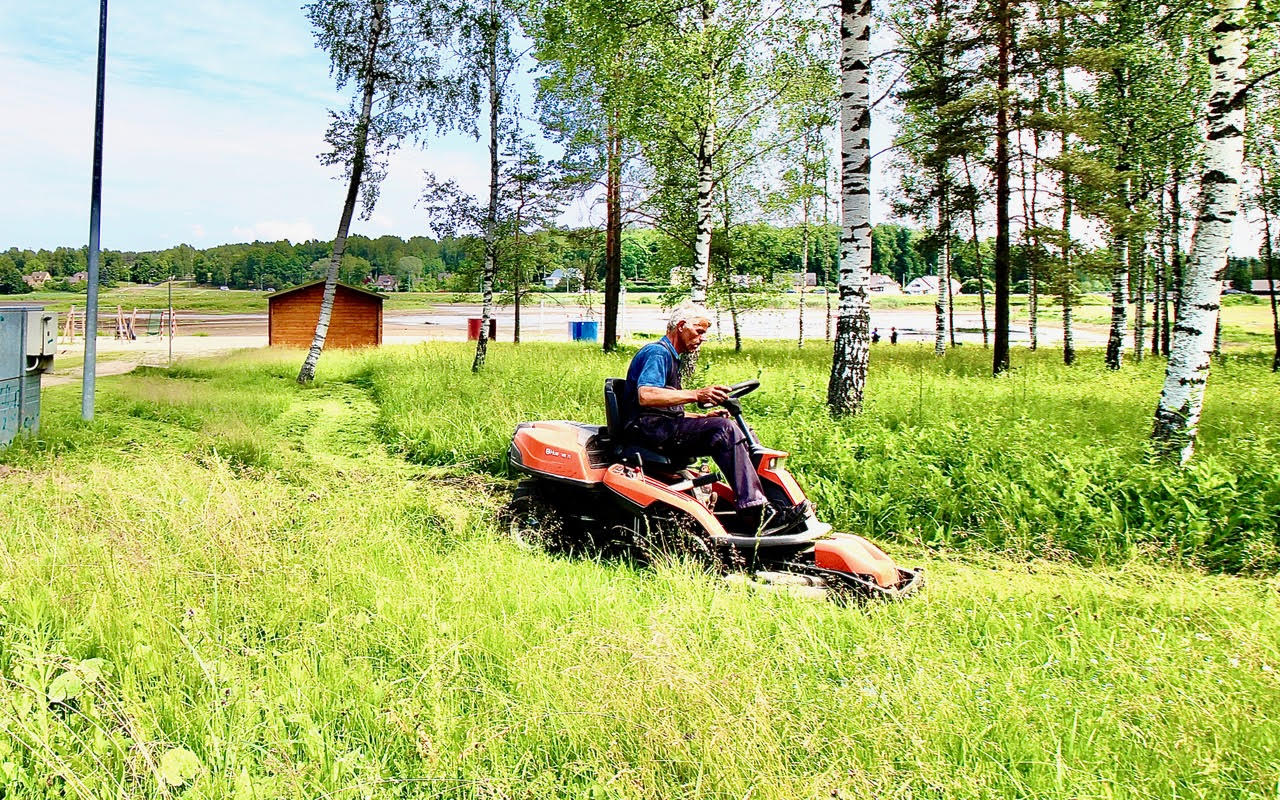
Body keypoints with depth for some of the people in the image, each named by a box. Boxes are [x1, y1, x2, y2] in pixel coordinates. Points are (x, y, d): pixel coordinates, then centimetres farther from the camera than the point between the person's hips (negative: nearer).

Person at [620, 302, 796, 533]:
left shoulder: (671, 358, 27)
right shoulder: (657, 353, -6)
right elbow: (645, 396, -25)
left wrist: (704, 417, 12)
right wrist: (697, 395, -31)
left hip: (663, 428, 10)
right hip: (647, 428, -10)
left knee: (731, 430, -2)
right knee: (724, 429, -25)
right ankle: (754, 512, -30)